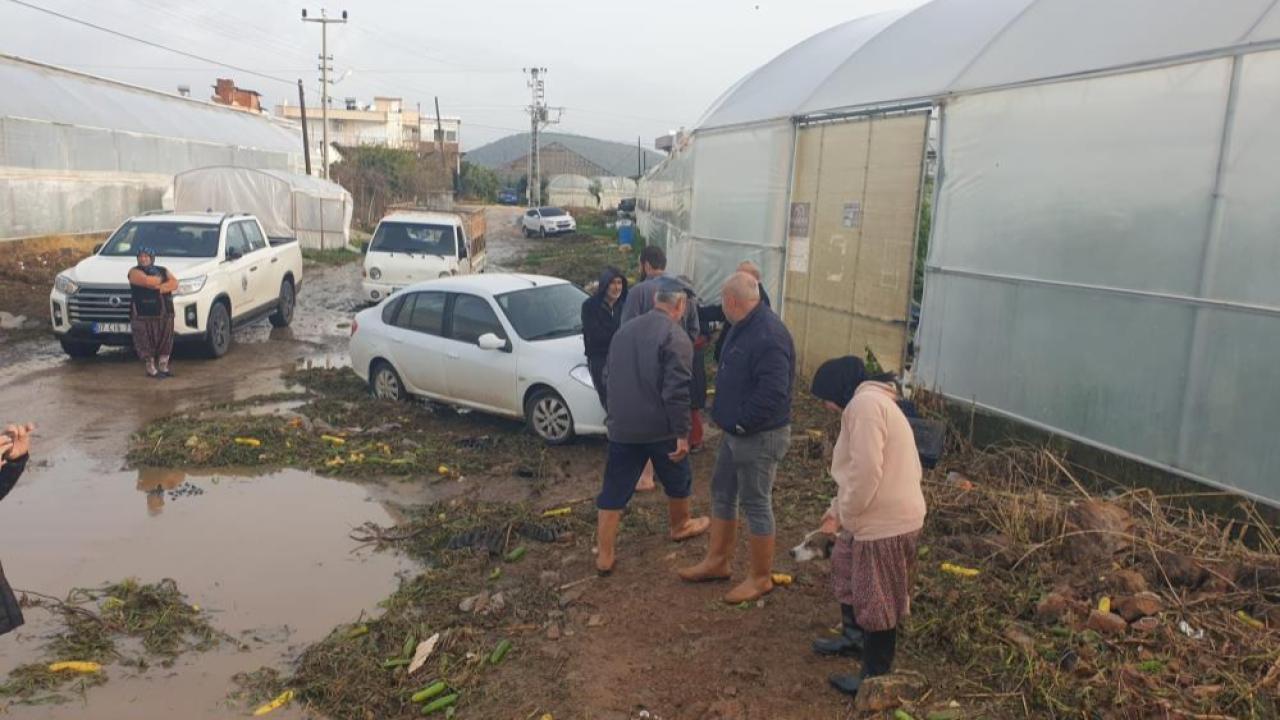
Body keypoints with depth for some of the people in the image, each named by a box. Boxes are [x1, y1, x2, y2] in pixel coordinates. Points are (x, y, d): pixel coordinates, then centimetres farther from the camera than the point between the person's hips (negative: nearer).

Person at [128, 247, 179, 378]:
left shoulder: (163, 271, 15)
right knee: (146, 343, -2)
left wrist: (160, 287, -15)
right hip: (143, 315, -5)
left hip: (165, 314, 5)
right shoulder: (135, 272, -1)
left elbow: (174, 283, -1)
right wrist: (160, 280, -1)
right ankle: (151, 369, 7)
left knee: (165, 341, 9)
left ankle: (163, 367, 20)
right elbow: (147, 281, -20)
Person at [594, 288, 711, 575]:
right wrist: (682, 433, -16)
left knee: (614, 491, 7)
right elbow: (677, 392, -21)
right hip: (661, 428, -5)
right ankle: (680, 526, 42)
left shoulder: (624, 330, 8)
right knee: (677, 480, 21)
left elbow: (608, 377, 17)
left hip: (622, 427, 5)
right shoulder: (676, 337, -15)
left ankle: (604, 556, 9)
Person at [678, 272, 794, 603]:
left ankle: (761, 577, 18)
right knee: (722, 492, 19)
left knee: (756, 504, 2)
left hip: (760, 437, -10)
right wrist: (725, 414, 11)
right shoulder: (744, 327, 7)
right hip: (736, 431, 10)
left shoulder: (769, 336, -26)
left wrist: (741, 423, -20)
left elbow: (773, 393, -31)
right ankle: (717, 561, 34)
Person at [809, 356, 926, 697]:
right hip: (881, 514, 11)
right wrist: (838, 509, 26)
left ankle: (876, 677, 18)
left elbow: (866, 472, -26)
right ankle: (854, 637, 45)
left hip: (885, 521, -11)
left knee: (878, 599, 3)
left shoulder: (864, 403, -18)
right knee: (845, 566, 27)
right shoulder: (874, 401, 16)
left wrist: (847, 515, -13)